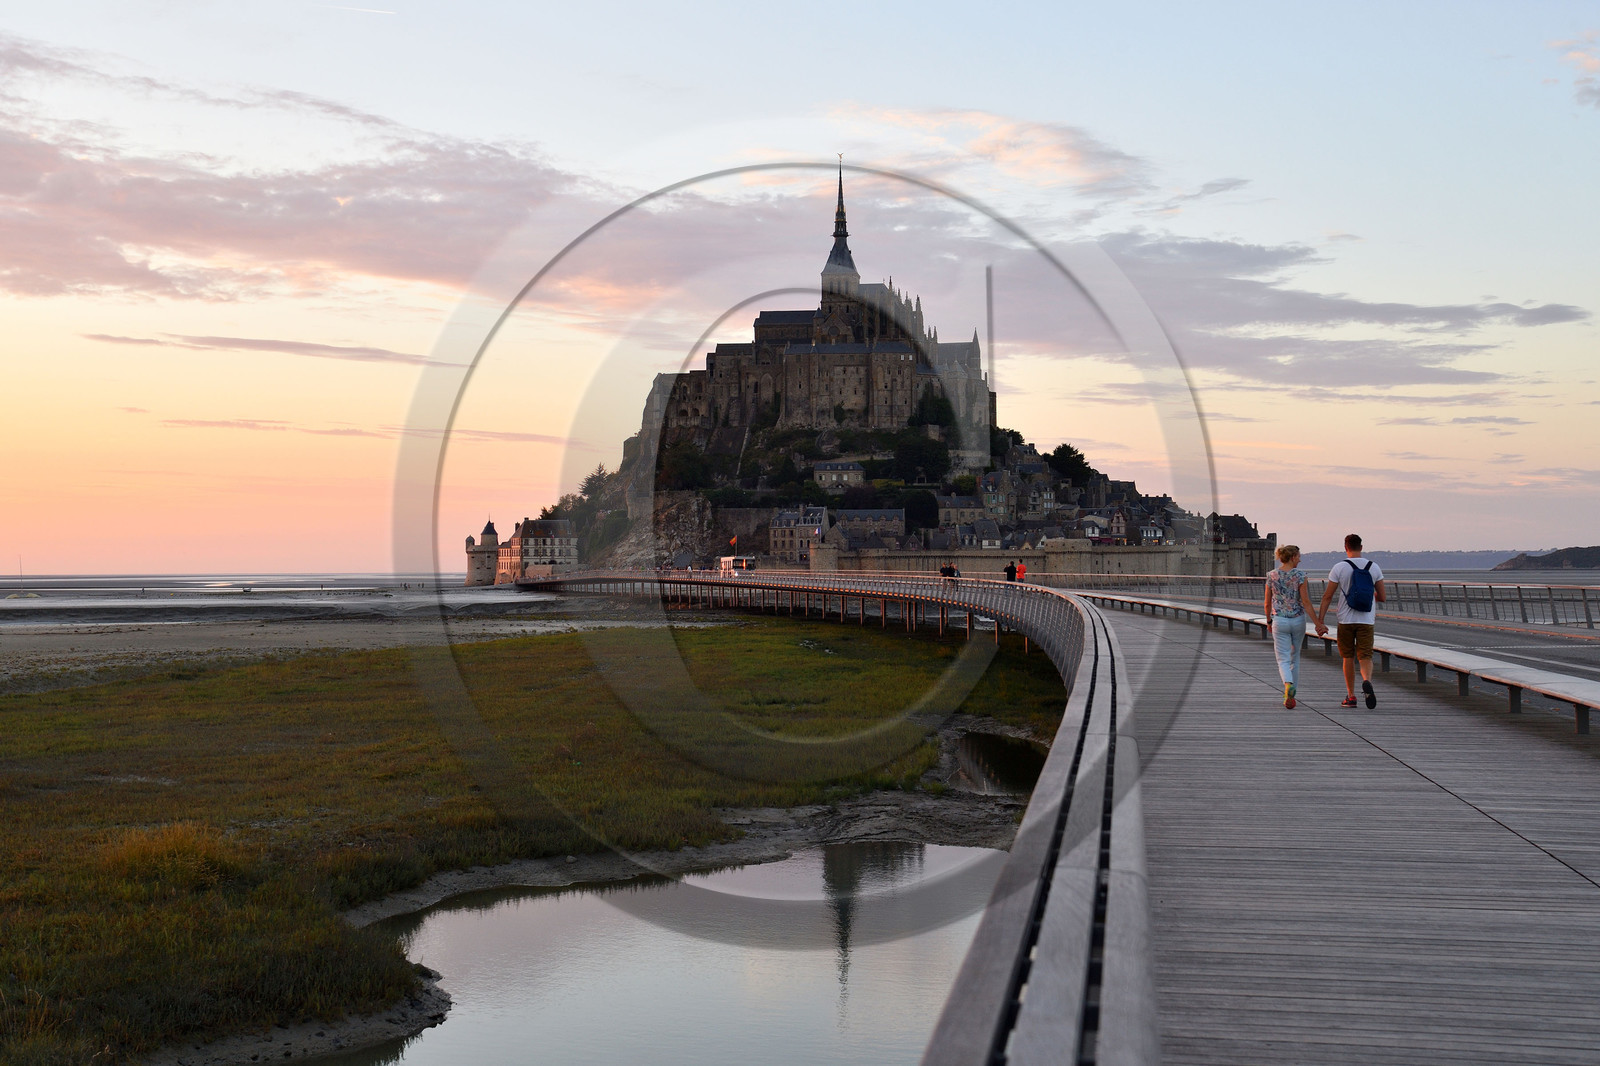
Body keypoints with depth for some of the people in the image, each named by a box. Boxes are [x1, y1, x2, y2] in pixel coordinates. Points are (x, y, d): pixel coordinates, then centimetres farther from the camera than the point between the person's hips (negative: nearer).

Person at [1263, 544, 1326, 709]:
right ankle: (1291, 694, 23)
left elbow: (1267, 604, 5)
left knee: (1283, 660, 0)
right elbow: (1306, 602, -12)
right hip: (1298, 620, 0)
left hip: (1279, 621, 0)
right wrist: (1317, 623, -10)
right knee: (1295, 657, 18)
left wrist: (1269, 621, 20)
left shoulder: (1272, 576, -1)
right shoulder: (1300, 575, -8)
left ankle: (1289, 684, -31)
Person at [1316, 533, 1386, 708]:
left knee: (1348, 657, 13)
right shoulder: (1374, 567, 3)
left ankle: (1351, 696, 15)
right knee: (1365, 657, 0)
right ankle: (1367, 681, -32)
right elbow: (1382, 597, 7)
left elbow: (1328, 596, -5)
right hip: (1367, 621, 1)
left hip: (1346, 620, -1)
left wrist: (1319, 620, -2)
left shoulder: (1339, 567, -5)